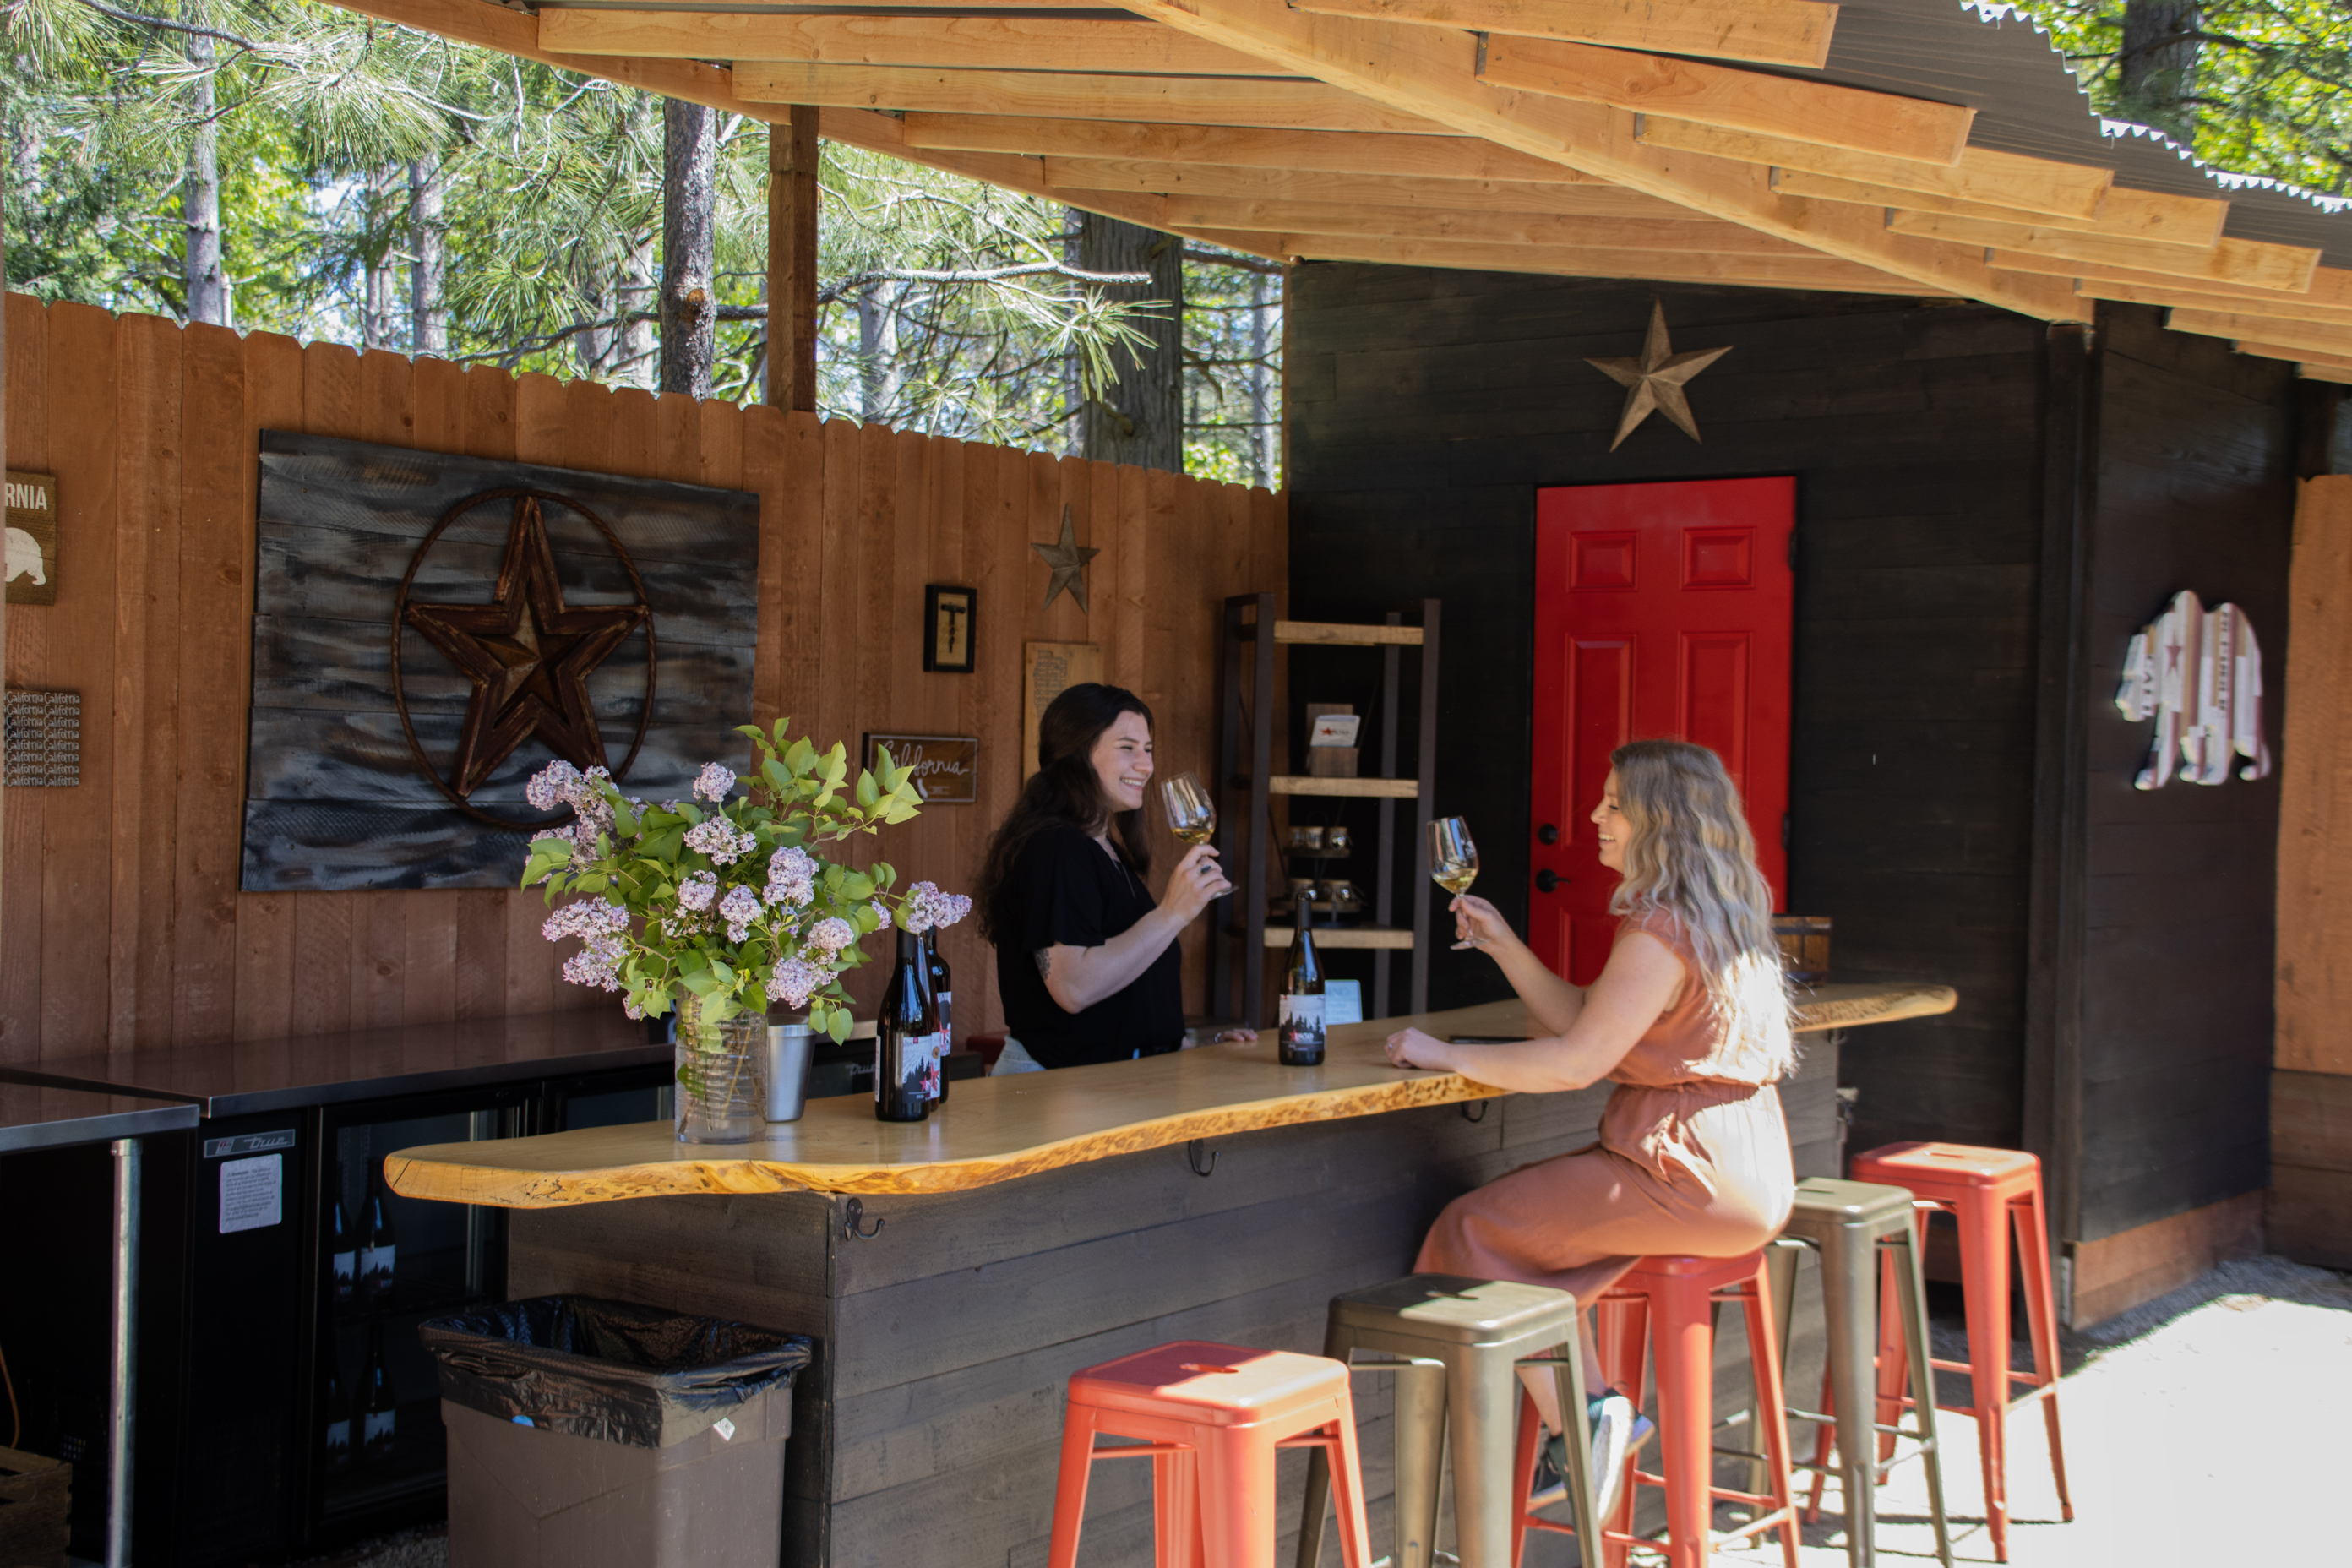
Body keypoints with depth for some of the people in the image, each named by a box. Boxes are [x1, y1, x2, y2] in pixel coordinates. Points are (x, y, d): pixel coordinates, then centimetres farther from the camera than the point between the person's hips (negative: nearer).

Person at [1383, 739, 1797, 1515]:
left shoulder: (1662, 933, -18)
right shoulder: (1709, 917, 15)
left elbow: (1576, 1060, -20)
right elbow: (1580, 1018, 17)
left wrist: (1443, 1055, -12)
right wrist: (1504, 945, 13)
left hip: (1694, 1175, -11)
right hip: (1730, 1161, 11)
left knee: (1481, 1231, -6)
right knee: (1532, 1224, 17)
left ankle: (1575, 1422, 1)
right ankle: (1596, 1411, 14)